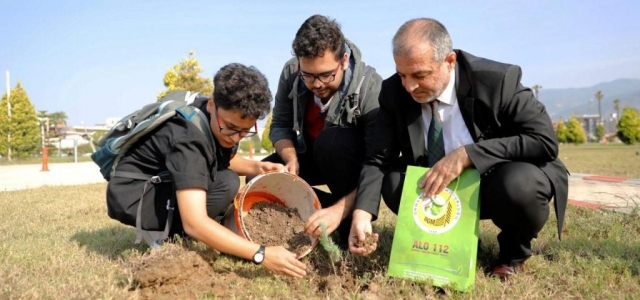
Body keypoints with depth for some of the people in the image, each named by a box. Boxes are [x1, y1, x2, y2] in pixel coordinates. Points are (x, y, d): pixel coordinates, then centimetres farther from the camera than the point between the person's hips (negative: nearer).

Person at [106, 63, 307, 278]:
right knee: (226, 185, -26)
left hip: (163, 184, 9)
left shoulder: (227, 119, -8)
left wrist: (256, 167, -8)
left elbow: (227, 160, 13)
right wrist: (261, 254, -45)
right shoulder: (189, 139, -32)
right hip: (133, 197, -9)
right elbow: (194, 223, -40)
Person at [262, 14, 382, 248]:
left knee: (333, 141, -36)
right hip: (309, 156, 4)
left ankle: (352, 227, -17)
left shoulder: (370, 86, -32)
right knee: (258, 179, -15)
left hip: (351, 161, -4)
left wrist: (340, 209, -46)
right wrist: (292, 159, -32)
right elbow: (280, 126, -11)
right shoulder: (291, 73, -19)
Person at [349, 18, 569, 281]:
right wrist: (362, 212, -31)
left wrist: (467, 155, -35)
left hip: (504, 181, -3)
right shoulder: (394, 92, -14)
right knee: (393, 182, -22)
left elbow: (545, 141, -25)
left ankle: (514, 252, -1)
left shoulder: (497, 79, -24)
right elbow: (379, 159, -13)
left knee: (519, 183, -36)